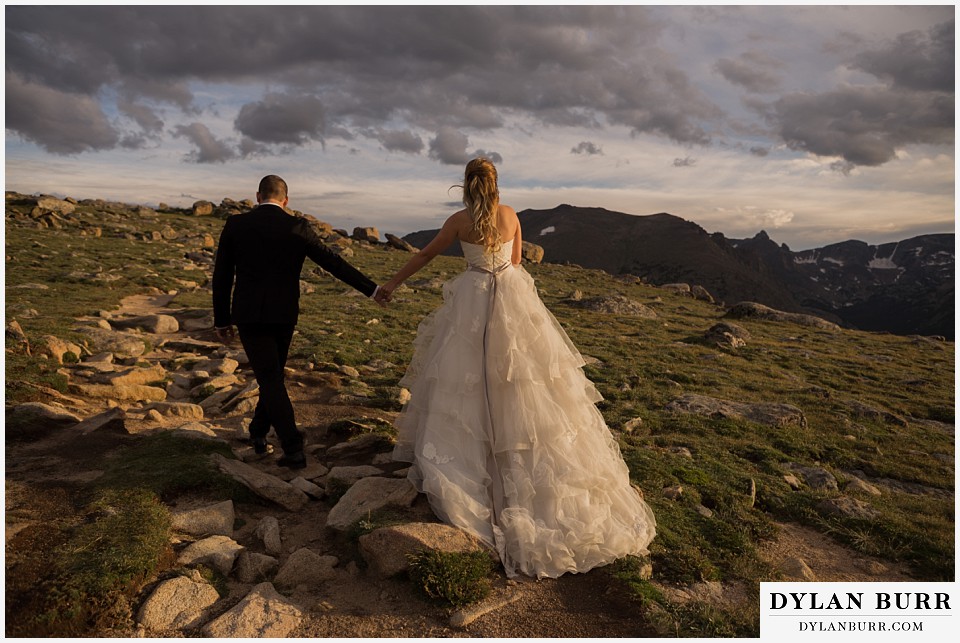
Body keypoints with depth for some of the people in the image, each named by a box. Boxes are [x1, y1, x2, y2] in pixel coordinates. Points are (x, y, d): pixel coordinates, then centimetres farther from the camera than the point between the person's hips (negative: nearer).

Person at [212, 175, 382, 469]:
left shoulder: (235, 224, -1)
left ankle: (293, 449, -6)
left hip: (248, 315, -1)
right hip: (284, 315, 1)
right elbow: (332, 262, -6)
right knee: (273, 375, 20)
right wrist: (371, 289, -1)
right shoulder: (298, 227, -4)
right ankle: (258, 433, 35)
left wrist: (222, 320, 10)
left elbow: (221, 276, 1)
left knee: (270, 380, 0)